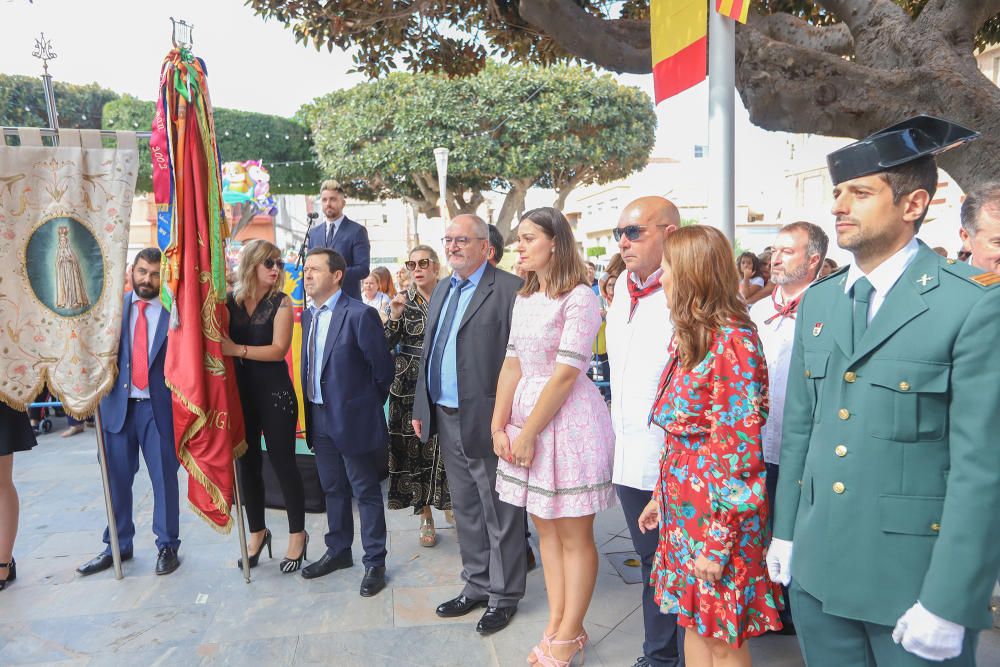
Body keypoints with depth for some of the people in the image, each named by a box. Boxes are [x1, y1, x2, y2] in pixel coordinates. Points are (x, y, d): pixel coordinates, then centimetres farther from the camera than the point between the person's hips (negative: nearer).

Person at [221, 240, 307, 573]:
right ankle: (257, 531, 29)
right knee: (247, 463, 12)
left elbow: (279, 349, -13)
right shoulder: (229, 301, 3)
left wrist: (238, 349, -18)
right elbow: (219, 342, 6)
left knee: (282, 462, 2)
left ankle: (297, 534, 17)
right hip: (240, 392, 3)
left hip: (275, 392, -3)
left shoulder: (280, 302, -5)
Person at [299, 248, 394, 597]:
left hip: (353, 418, -7)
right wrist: (312, 405, 12)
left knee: (366, 491, 6)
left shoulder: (359, 314, -17)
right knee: (333, 489, 20)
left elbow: (382, 367, -12)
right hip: (319, 417, 7)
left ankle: (374, 562, 20)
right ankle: (338, 551, 37)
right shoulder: (307, 316, 7)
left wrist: (371, 403, -1)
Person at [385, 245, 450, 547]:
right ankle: (426, 517, 18)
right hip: (410, 387, 1)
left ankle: (451, 505, 19)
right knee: (415, 448, 4)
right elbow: (386, 346, -3)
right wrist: (395, 317, -16)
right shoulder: (402, 301, 3)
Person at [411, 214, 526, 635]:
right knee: (465, 508, 19)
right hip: (446, 419, 8)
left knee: (499, 512, 7)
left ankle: (503, 595, 24)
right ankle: (476, 585, 35)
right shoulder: (442, 290, 14)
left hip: (487, 421, -8)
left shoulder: (509, 289, -12)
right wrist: (421, 407, 15)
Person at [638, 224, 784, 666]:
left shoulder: (732, 341, -19)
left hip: (718, 509, -8)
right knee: (694, 621, 19)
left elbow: (738, 450, -20)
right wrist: (662, 495, 16)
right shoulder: (689, 335, 9)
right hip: (682, 503, 8)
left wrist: (717, 542, -18)